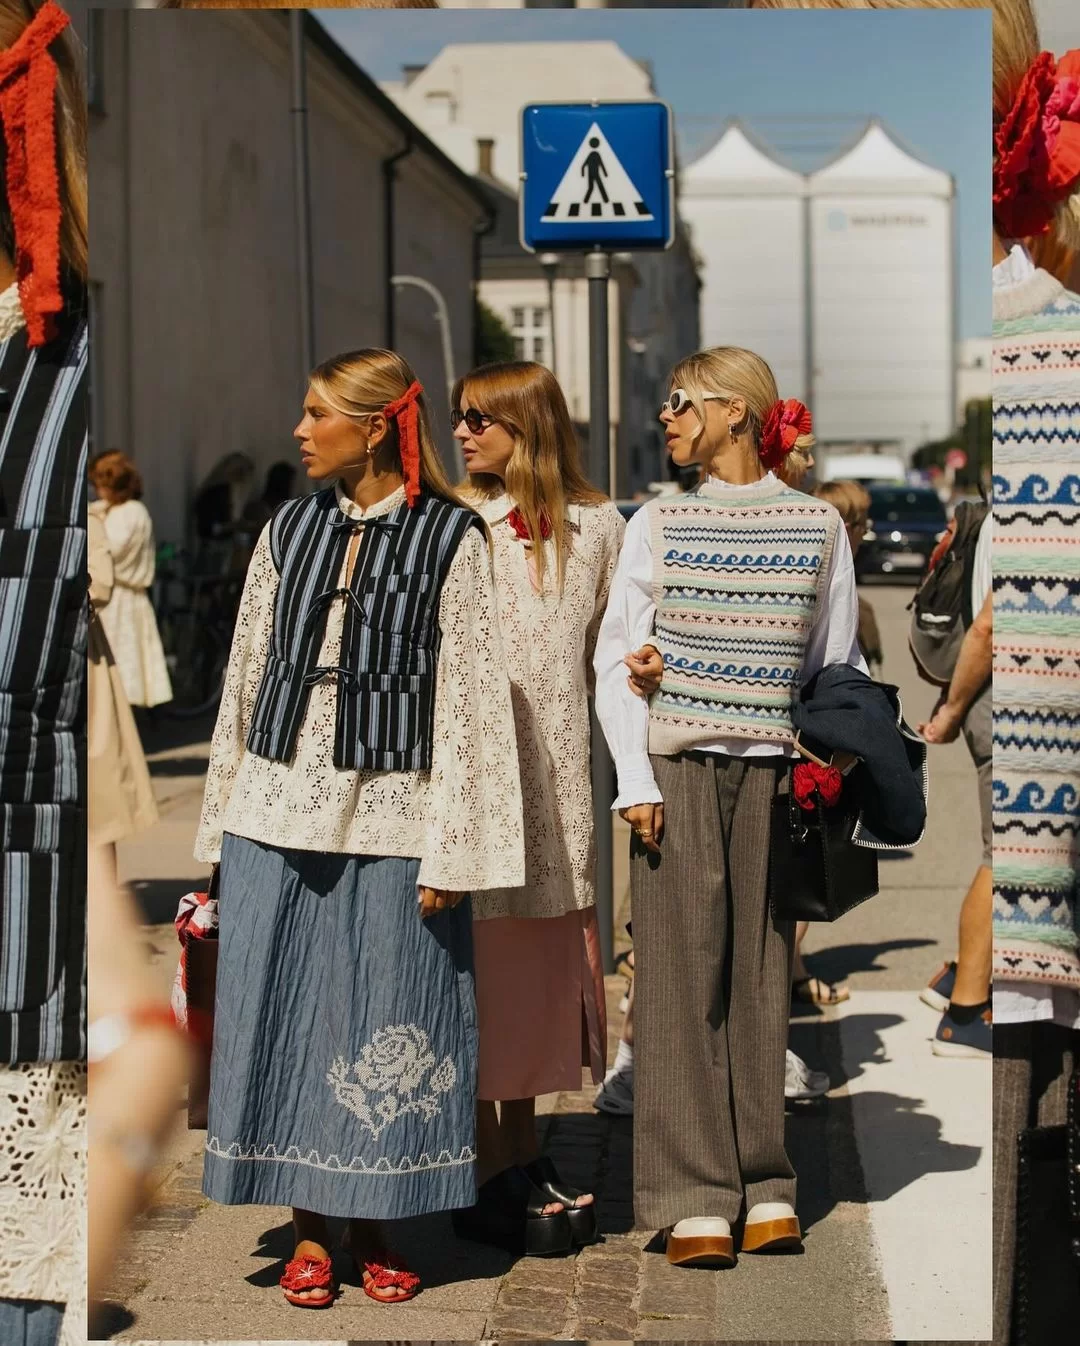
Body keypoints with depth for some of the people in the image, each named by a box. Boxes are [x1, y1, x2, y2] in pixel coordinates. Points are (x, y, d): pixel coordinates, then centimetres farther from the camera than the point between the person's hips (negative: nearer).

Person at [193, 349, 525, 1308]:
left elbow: (469, 697, -6)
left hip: (390, 815, -3)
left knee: (384, 1022, 4)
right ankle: (308, 1230, 17)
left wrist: (449, 850, -10)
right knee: (284, 1015, 6)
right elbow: (246, 677, 11)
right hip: (278, 808, 4)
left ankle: (371, 1227, 18)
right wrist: (222, 823, 9)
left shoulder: (449, 538, -4)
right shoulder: (290, 529, 8)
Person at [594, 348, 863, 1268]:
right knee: (684, 971, -3)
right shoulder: (659, 525, 7)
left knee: (764, 969, 1)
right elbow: (616, 659, 5)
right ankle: (696, 1201, 0)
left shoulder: (819, 526, 7)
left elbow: (838, 665, 11)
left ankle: (768, 1191, 9)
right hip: (677, 767, 0)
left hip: (772, 769, 0)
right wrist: (636, 780, -5)